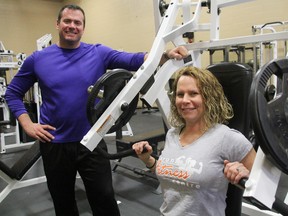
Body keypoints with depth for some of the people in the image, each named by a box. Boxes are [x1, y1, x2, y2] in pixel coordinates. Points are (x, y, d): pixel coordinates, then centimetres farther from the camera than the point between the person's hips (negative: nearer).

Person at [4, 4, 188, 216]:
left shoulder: (98, 53, -2)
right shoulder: (38, 59, 0)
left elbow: (133, 60, -16)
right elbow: (13, 93, 8)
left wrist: (166, 55, -33)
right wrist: (28, 125, -5)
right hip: (54, 144, 1)